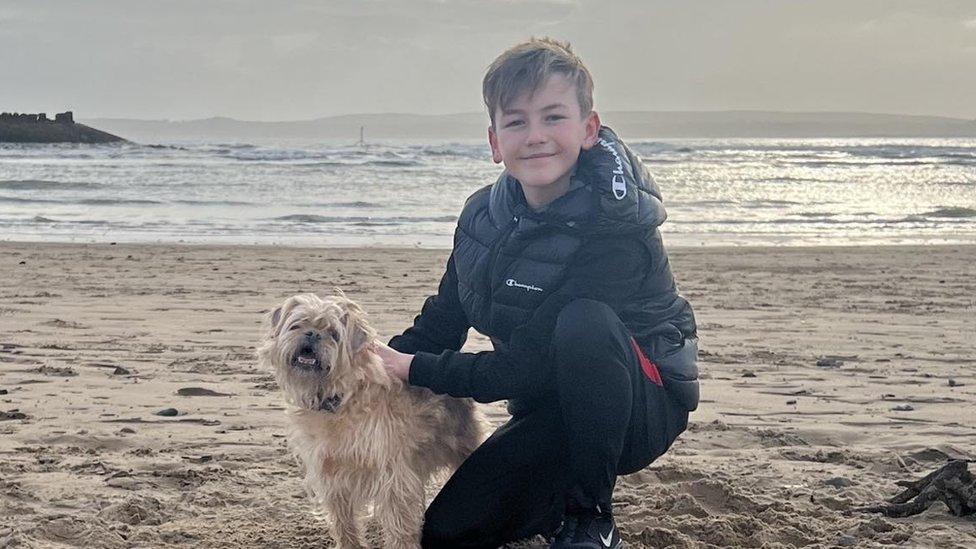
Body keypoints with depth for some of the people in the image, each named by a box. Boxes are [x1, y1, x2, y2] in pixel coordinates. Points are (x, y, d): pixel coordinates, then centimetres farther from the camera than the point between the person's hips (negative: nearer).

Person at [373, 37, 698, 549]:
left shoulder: (615, 235, -27)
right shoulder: (483, 215, -5)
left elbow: (523, 369, -26)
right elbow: (441, 321, 4)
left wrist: (415, 368, -19)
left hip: (643, 406, -6)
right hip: (552, 411, 6)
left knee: (583, 323, -37)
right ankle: (564, 500, 21)